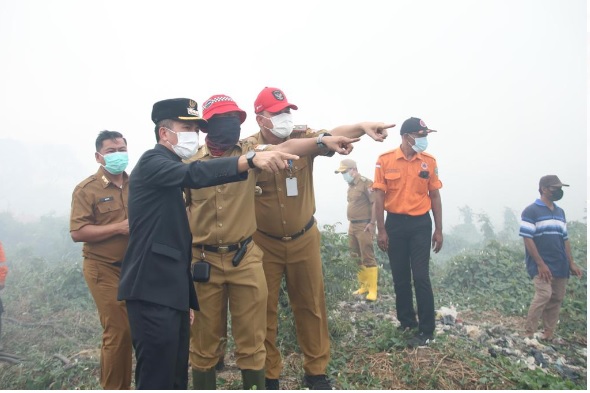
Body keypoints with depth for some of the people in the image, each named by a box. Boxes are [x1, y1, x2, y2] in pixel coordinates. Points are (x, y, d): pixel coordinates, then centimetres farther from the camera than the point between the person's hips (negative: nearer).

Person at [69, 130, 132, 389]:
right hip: (105, 269, -5)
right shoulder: (87, 189, -7)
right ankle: (114, 388, 17)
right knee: (118, 332, -3)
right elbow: (77, 232, -15)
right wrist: (119, 227, -22)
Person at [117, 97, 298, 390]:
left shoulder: (169, 170, 20)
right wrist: (251, 159, -45)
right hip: (152, 291, -10)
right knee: (157, 379, -5)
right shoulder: (152, 162, -8)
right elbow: (195, 174, -32)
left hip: (172, 289, 10)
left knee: (177, 376, 15)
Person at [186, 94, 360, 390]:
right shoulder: (191, 162, 0)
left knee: (251, 341, 10)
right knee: (205, 340, 15)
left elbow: (284, 148, -19)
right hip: (204, 261, 0)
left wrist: (323, 140, -36)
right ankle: (203, 386, 36)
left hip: (245, 258, 0)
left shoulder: (249, 150, 0)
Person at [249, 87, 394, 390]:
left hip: (304, 239, 2)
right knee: (264, 310, 10)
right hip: (264, 243, -1)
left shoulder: (303, 137, -10)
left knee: (311, 307, 13)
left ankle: (315, 371, 33)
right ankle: (268, 375, 31)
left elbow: (331, 135, -28)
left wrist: (362, 126, -49)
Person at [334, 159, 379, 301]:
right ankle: (364, 286, 22)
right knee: (357, 258, 12)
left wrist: (372, 223, -18)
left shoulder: (366, 183, -11)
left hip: (364, 226, -9)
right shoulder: (351, 185, 14)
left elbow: (375, 203, -17)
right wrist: (351, 223, 14)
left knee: (368, 258, -6)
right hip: (352, 225, 9)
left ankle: (372, 290, 0)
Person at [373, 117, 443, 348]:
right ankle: (406, 322, 28)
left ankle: (426, 331, 8)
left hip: (420, 224, 0)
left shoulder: (429, 162, 1)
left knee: (421, 278, -3)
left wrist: (438, 230, 5)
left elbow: (435, 196, 6)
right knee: (400, 277, 11)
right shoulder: (385, 161, -5)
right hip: (395, 224, 0)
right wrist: (381, 230, -5)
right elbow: (379, 197, -3)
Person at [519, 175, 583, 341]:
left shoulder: (560, 212, 15)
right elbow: (527, 239, -13)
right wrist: (541, 264, -17)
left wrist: (571, 263, 11)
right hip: (541, 265, -7)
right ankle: (528, 334, -9)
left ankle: (549, 335, 17)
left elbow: (565, 239, 18)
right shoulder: (531, 211, -8)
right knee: (544, 295, -18)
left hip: (560, 265, 7)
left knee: (556, 299, 7)